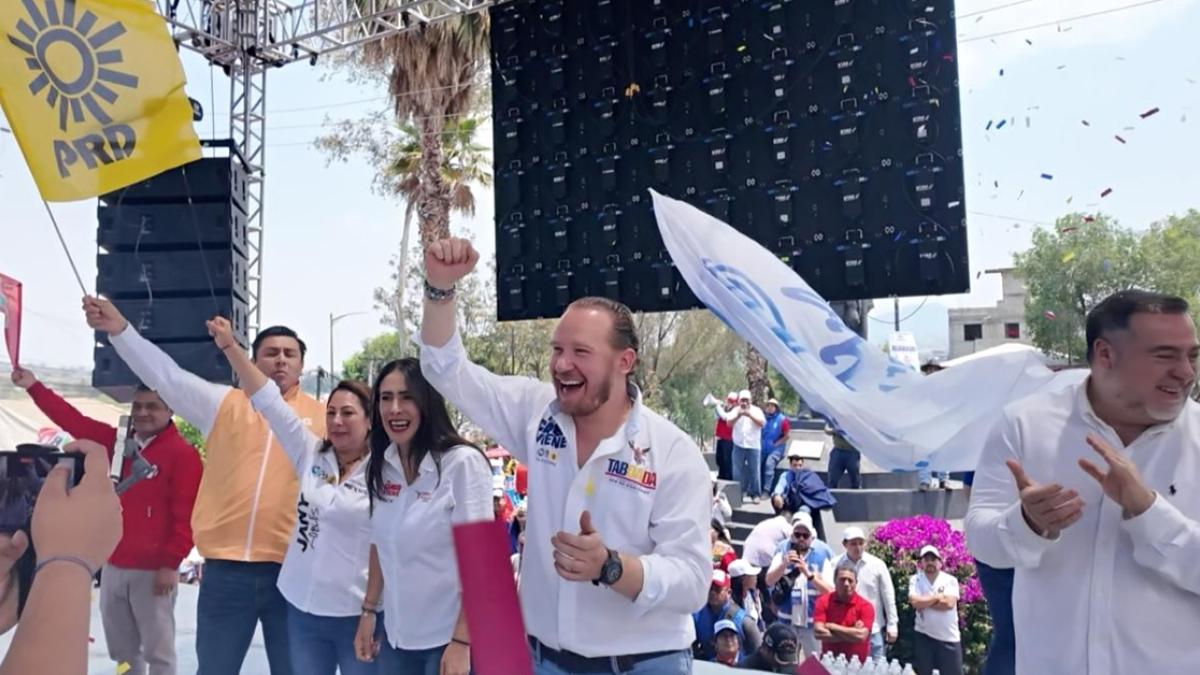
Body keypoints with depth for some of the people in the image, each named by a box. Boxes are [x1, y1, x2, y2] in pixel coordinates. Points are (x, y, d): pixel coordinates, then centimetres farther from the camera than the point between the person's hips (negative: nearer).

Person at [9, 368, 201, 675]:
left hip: (153, 570, -7)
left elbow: (185, 515, -13)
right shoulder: (117, 442, 10)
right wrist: (34, 386, 8)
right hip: (114, 566, 7)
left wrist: (171, 564, -16)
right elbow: (74, 421, 13)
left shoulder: (182, 453, -10)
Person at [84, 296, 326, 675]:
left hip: (291, 572, -1)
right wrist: (119, 330, -15)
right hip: (226, 569, 1)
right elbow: (166, 375, -3)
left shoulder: (322, 416, 2)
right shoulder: (224, 404, 6)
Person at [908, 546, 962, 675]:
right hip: (924, 636, 1)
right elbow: (915, 602, -14)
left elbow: (949, 603, -15)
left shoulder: (950, 580, 0)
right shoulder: (915, 580, 2)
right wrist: (938, 597, -8)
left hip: (949, 637, 0)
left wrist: (925, 602, -11)